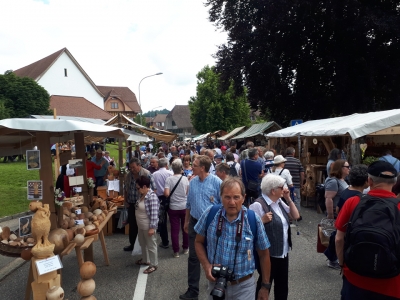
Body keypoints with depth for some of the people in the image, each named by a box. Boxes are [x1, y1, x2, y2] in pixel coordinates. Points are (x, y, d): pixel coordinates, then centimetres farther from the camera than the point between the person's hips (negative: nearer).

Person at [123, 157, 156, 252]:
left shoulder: (147, 174, -15)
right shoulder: (128, 175, 1)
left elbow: (153, 189, -12)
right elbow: (125, 190, 12)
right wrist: (126, 202, 8)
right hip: (131, 205, 5)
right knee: (132, 225, 16)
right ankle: (133, 244, 33)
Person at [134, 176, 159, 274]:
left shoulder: (152, 197, -27)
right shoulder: (142, 195, 3)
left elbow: (154, 214, -27)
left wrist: (152, 227, -25)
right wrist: (138, 223, 21)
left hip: (148, 226, -10)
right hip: (141, 225, 10)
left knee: (151, 245, 6)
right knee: (143, 244, 24)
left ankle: (154, 264, 22)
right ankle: (145, 260, 43)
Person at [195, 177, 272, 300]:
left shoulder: (253, 220, -14)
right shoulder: (210, 214, -11)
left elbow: (263, 254, -3)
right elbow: (199, 242, 2)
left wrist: (265, 286, 3)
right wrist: (206, 265, -12)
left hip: (243, 286, -1)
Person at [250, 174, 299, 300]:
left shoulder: (279, 202, 6)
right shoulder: (258, 205, -21)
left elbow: (295, 216, 9)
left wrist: (288, 199, 0)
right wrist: (263, 220, -32)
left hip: (283, 252, 8)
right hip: (269, 255, -8)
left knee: (282, 285, 22)